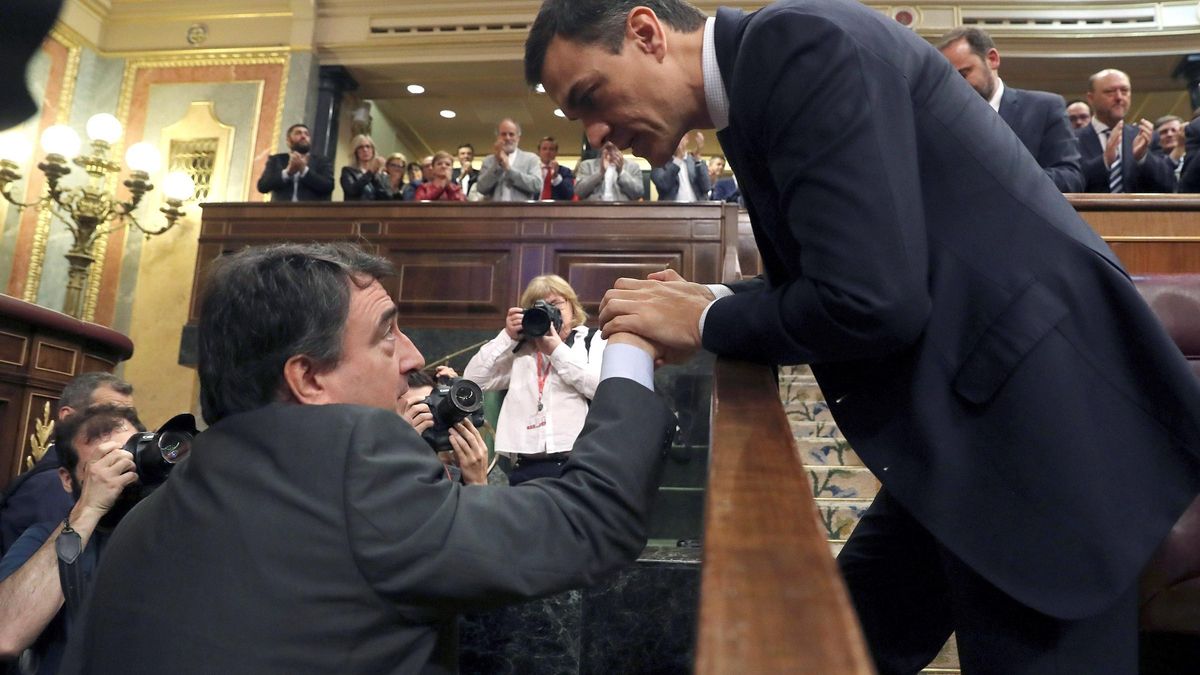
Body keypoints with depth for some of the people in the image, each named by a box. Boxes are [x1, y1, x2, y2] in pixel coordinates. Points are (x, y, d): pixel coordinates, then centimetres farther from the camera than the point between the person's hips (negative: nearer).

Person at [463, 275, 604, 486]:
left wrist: (557, 349, -3)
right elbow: (473, 379, 11)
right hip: (526, 467, 3)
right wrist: (507, 337, 5)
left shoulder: (594, 342, 10)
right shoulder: (520, 350, 18)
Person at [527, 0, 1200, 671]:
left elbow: (871, 302, -26)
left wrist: (704, 324, -10)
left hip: (1040, 413, -9)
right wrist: (713, 302, 2)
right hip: (974, 415, 9)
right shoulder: (761, 74, 11)